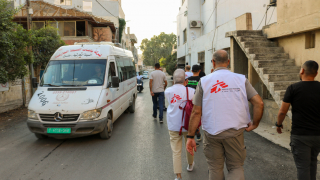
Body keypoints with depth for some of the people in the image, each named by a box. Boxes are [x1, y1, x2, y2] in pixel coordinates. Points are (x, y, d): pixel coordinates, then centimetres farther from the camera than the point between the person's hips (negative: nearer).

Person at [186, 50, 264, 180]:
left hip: (211, 133, 0)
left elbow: (196, 112, -5)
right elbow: (259, 103, -7)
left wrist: (190, 136, 0)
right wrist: (255, 124, 8)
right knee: (236, 167, 16)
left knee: (215, 169, 18)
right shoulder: (241, 79, 0)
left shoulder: (204, 81, -3)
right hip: (235, 132, 1)